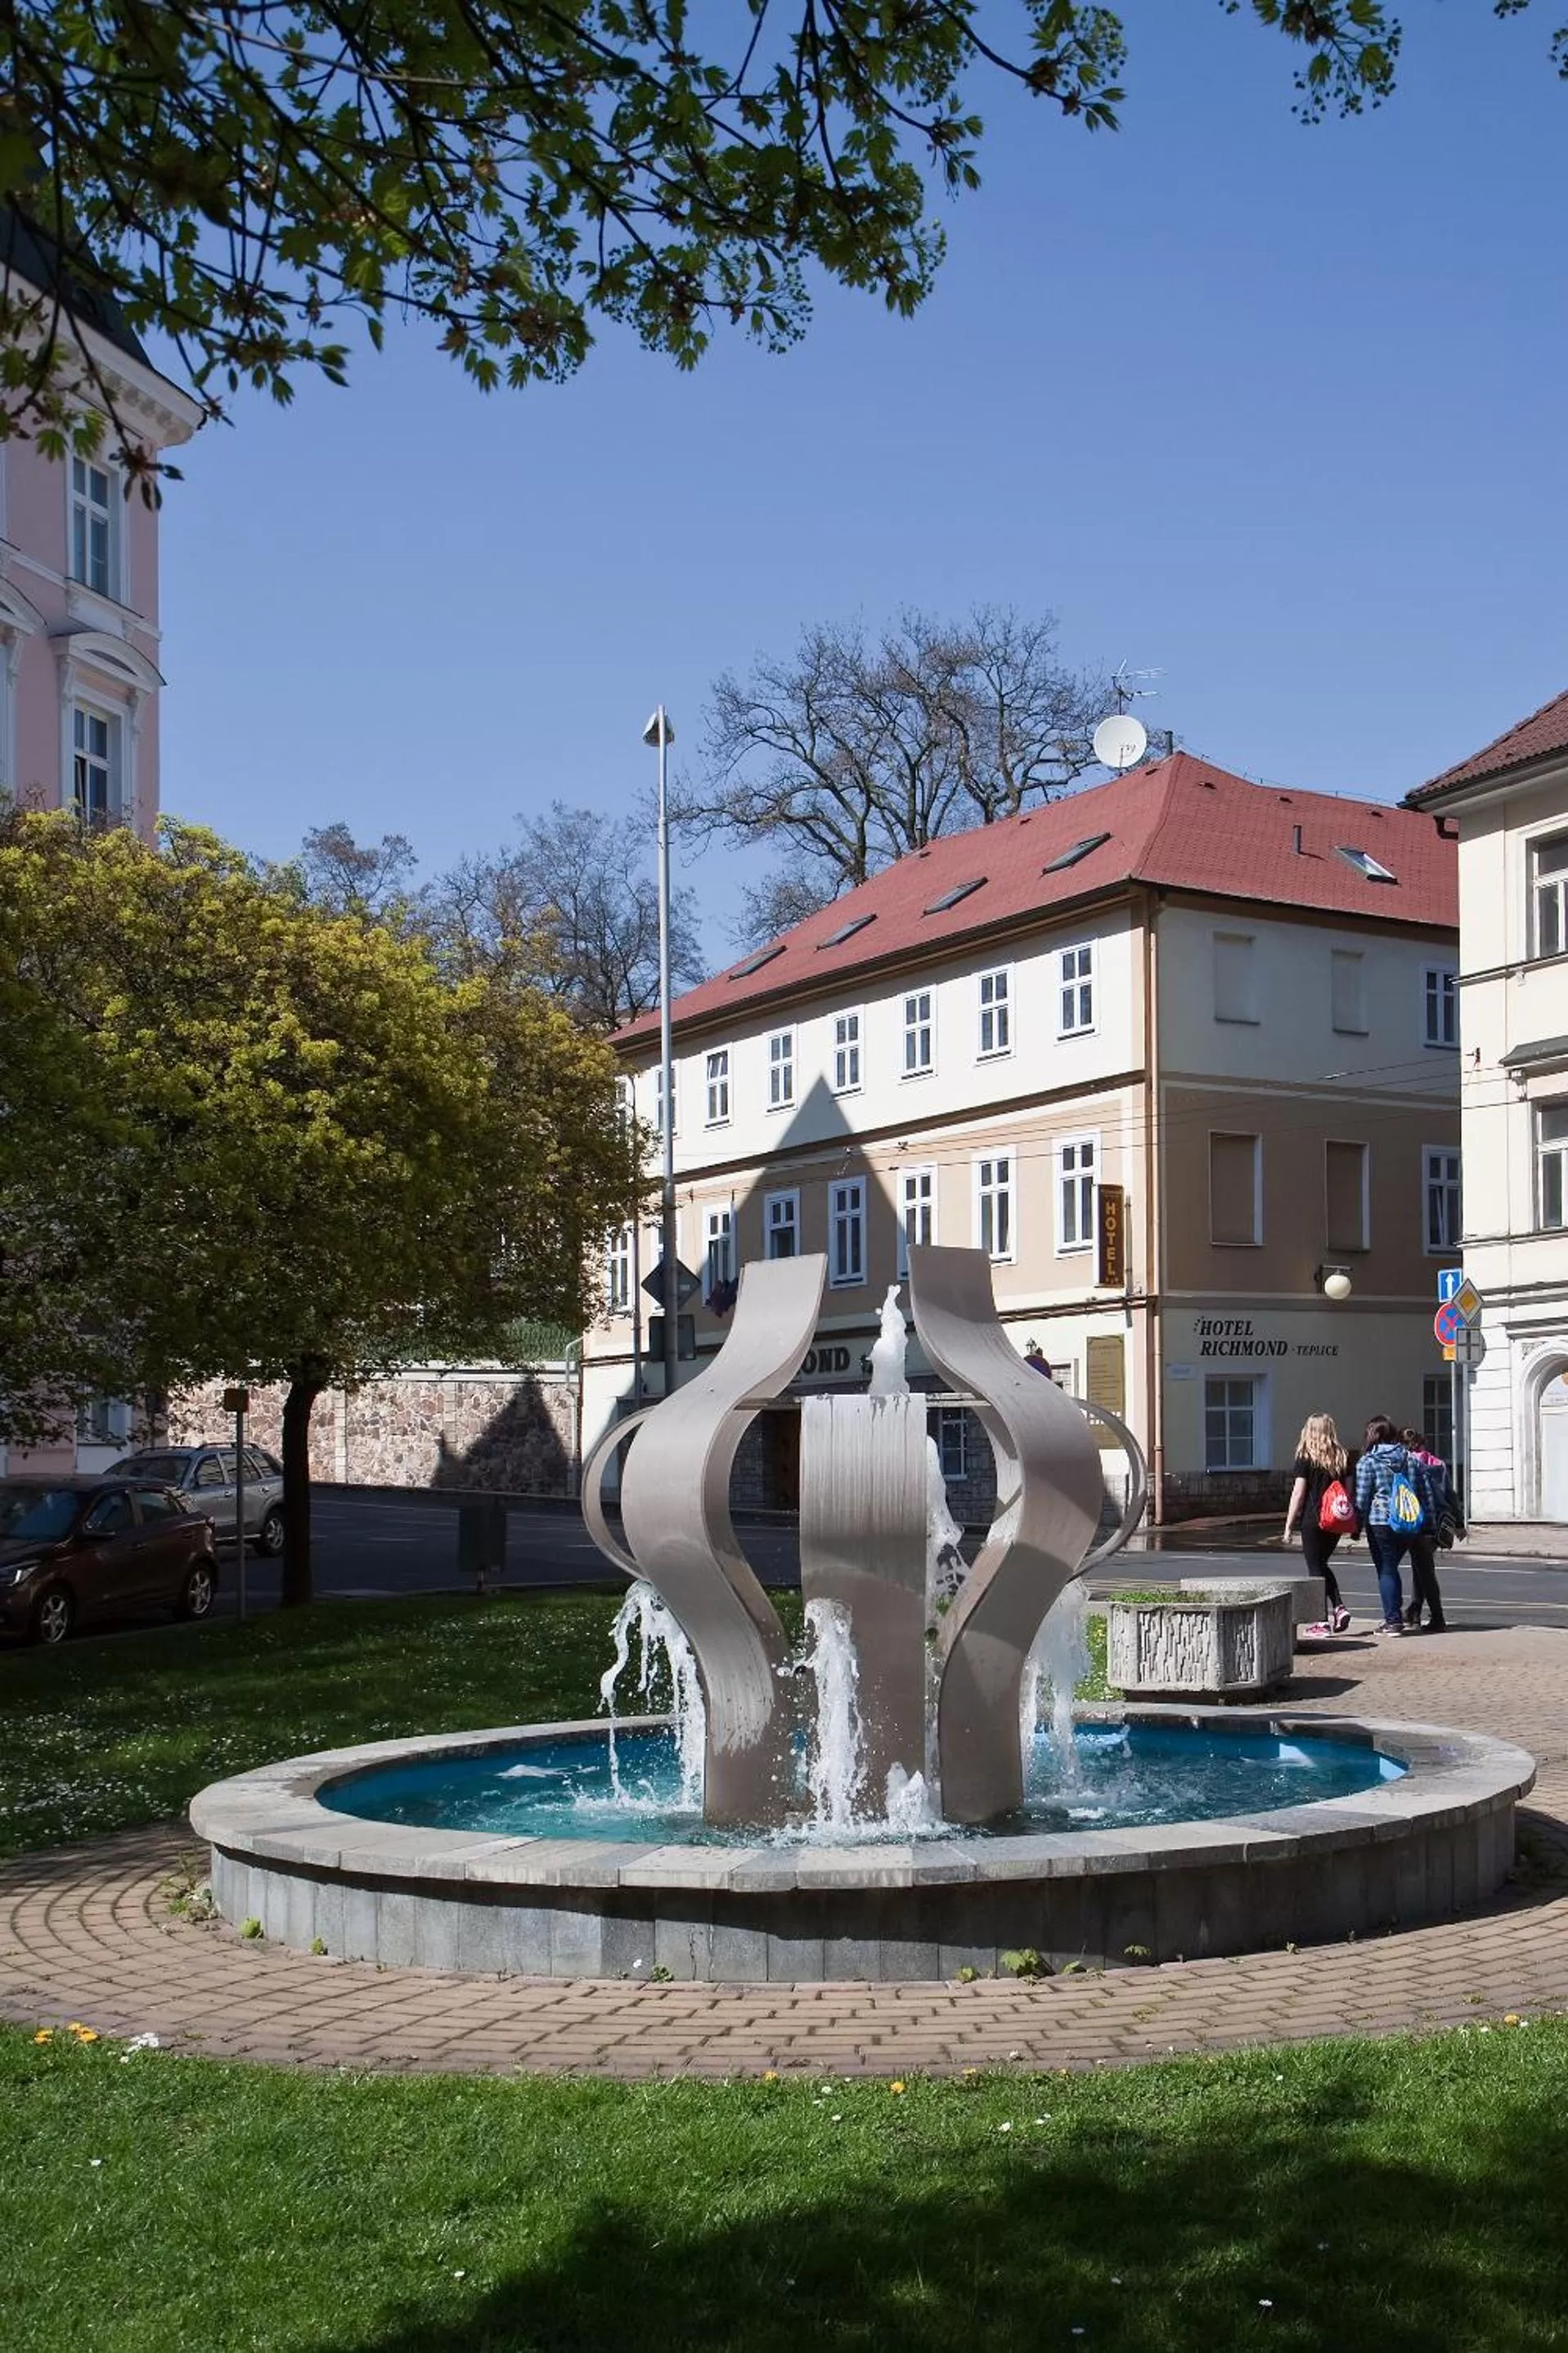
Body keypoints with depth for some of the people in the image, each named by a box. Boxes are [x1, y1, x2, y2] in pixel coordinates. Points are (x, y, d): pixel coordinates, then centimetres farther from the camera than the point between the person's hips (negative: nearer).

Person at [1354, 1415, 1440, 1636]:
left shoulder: (1368, 1462, -6)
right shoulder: (1412, 1459, 8)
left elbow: (1362, 1498, -8)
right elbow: (1428, 1492, 8)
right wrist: (1430, 1524, 12)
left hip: (1380, 1523, -5)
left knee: (1386, 1570, 3)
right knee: (1392, 1566, 20)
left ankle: (1393, 1620, -1)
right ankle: (1397, 1613, 21)